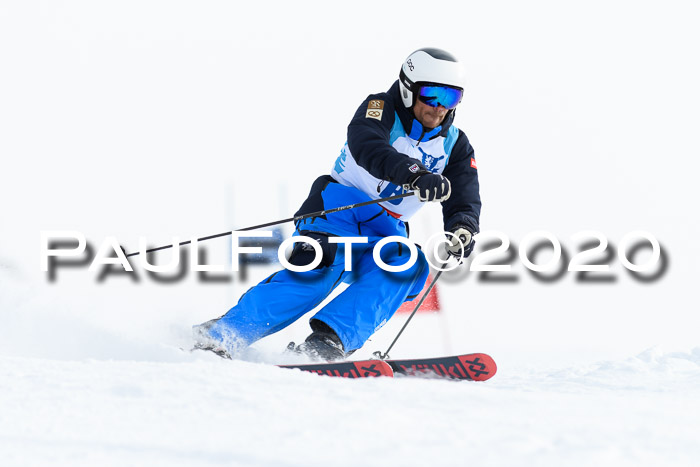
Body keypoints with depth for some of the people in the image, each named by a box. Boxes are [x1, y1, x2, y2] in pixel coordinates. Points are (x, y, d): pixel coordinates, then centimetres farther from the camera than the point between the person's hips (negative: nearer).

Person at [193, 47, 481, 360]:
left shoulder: (454, 146, 8)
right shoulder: (380, 109, -6)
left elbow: (465, 199, -3)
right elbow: (368, 147, -27)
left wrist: (462, 229, -28)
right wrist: (412, 173, -46)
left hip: (384, 232, 5)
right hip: (340, 206, -4)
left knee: (409, 265, -28)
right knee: (321, 267, -31)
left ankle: (327, 341, -40)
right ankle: (219, 336, -30)